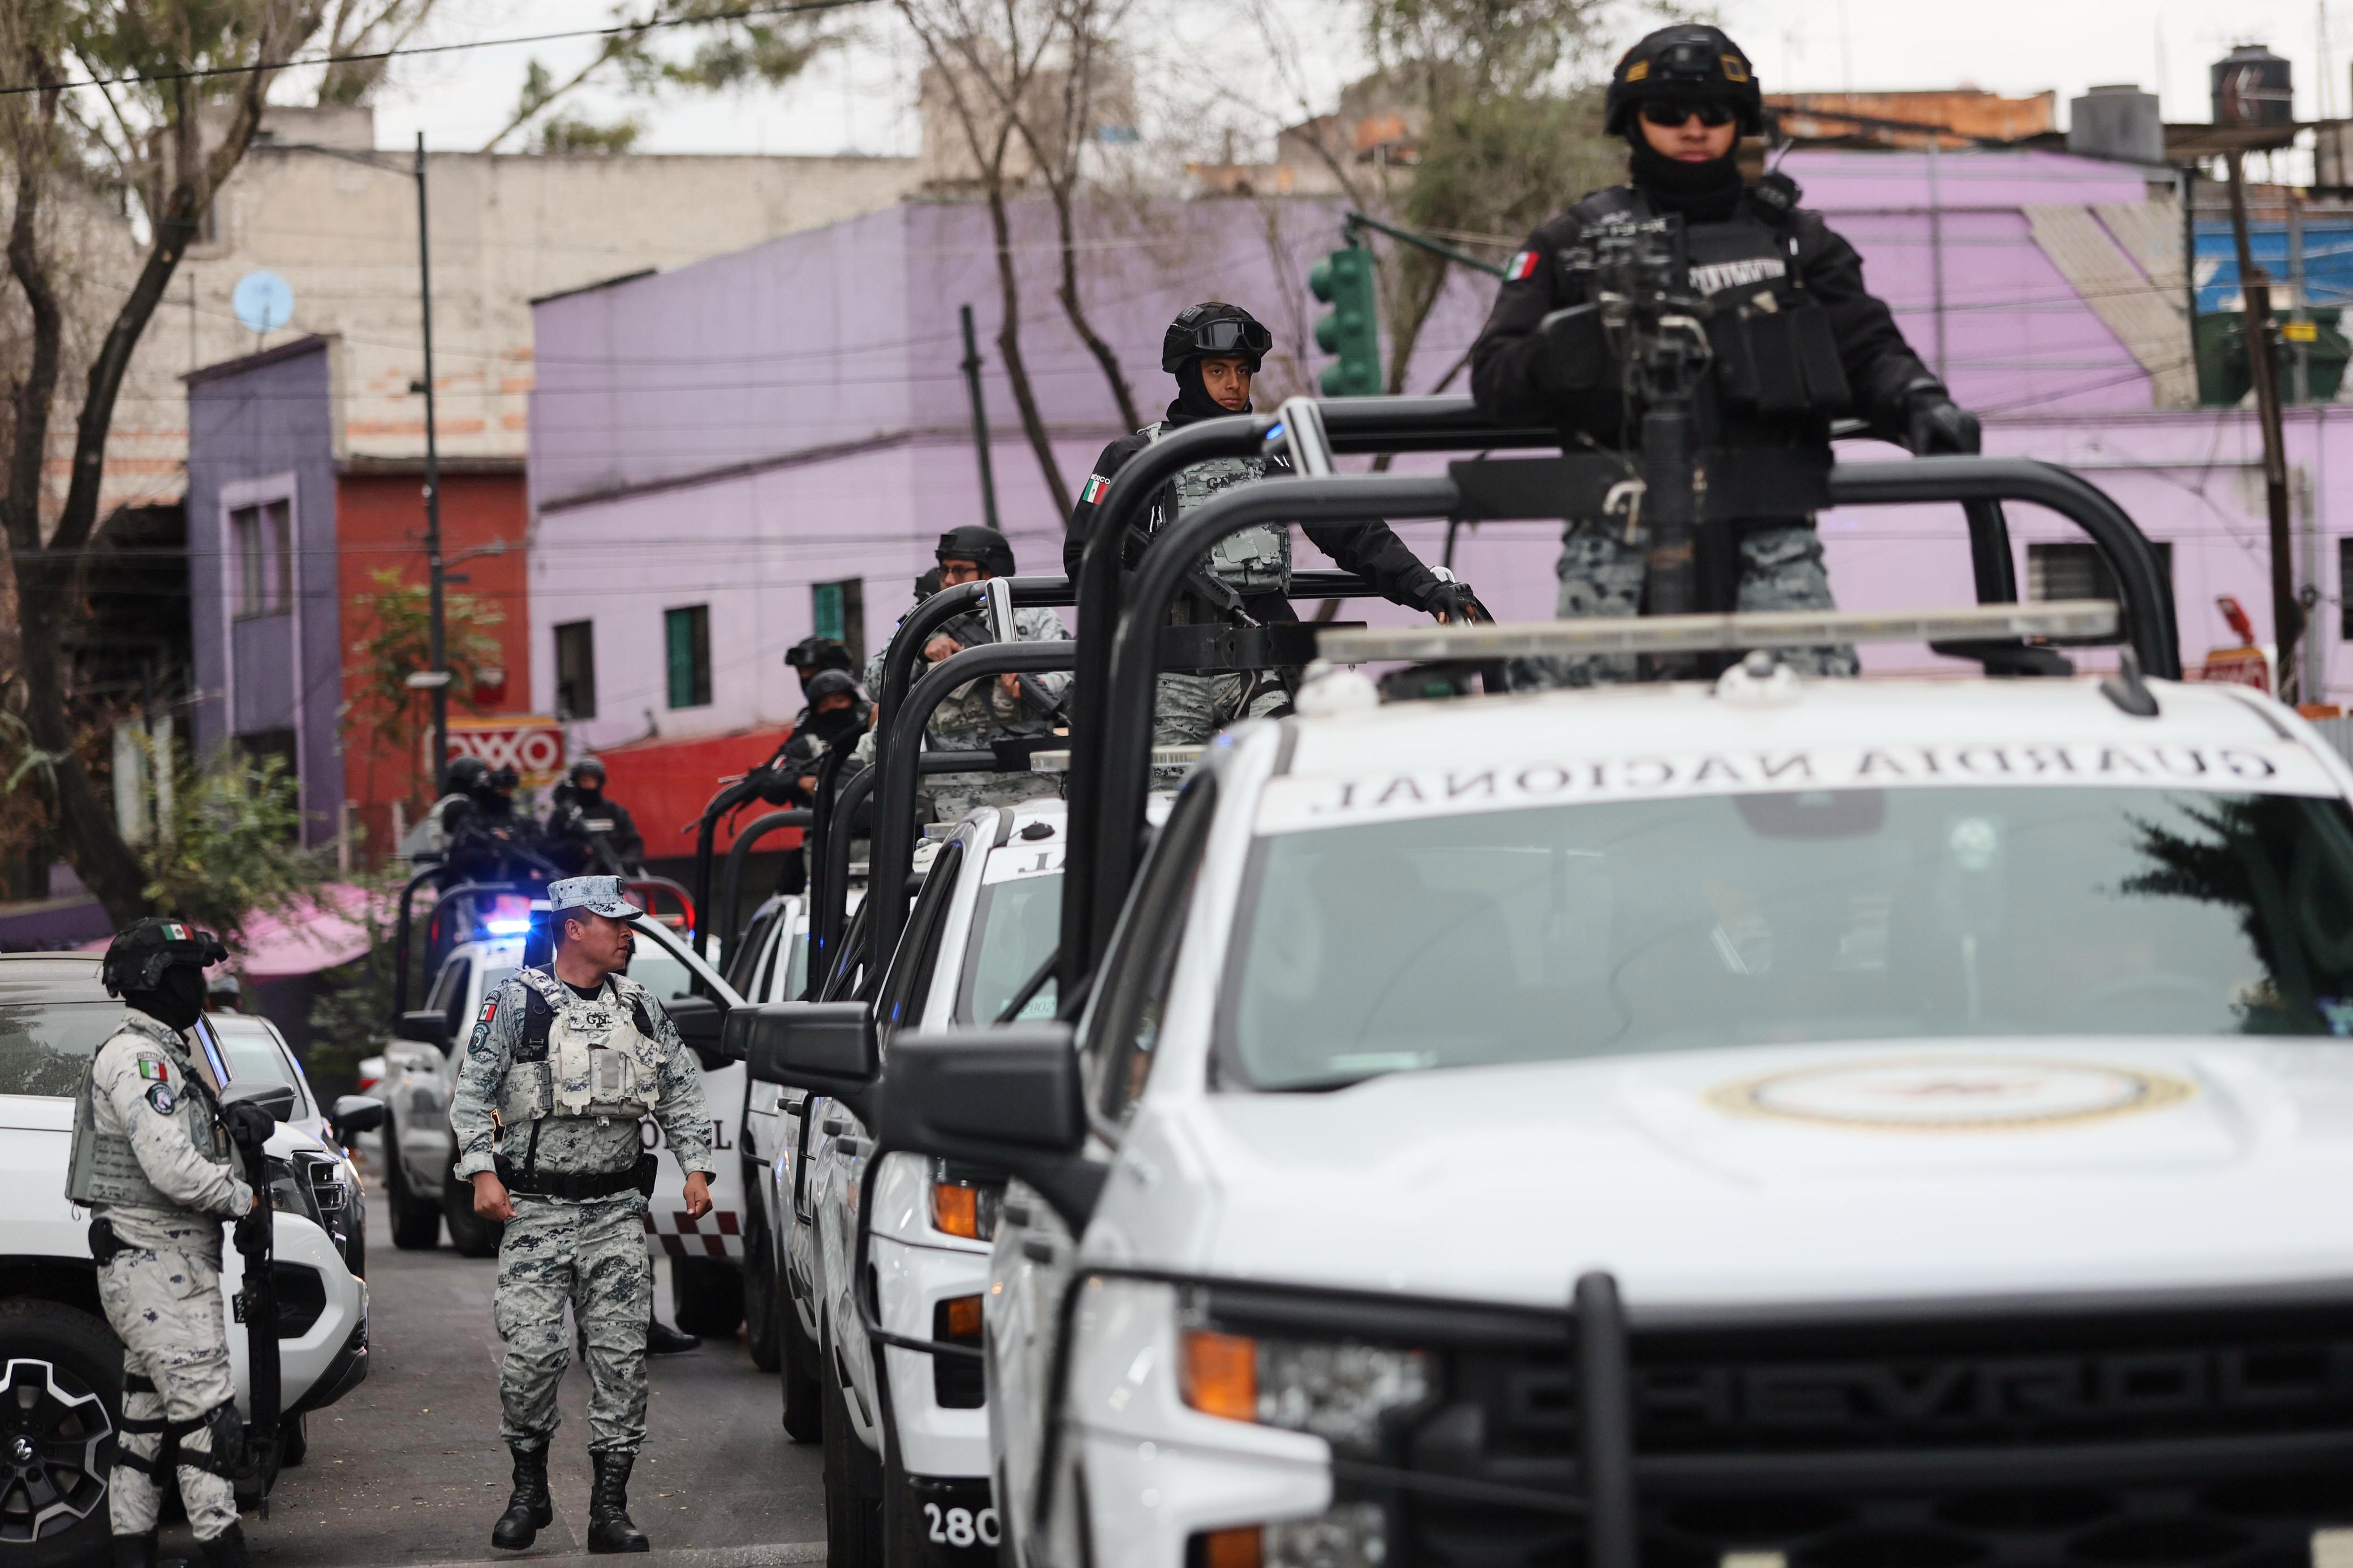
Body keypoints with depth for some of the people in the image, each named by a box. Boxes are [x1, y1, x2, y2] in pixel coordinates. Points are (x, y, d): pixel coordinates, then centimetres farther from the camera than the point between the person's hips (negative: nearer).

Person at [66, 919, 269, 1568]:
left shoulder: (161, 1055, 18)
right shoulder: (138, 1059, -15)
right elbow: (174, 1172, -23)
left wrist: (228, 1120, 8)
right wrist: (246, 1200, -10)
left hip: (163, 1267, 11)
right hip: (159, 1268, -11)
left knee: (149, 1418, 11)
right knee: (207, 1416, -14)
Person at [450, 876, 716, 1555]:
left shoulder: (641, 1008, 12)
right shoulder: (517, 1002, 0)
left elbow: (681, 1091, 17)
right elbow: (473, 1092, 0)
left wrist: (695, 1167, 5)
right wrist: (481, 1172, -10)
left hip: (617, 1211, 4)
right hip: (535, 1210, -3)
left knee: (621, 1353, -2)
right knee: (531, 1351, -9)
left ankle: (610, 1506, 3)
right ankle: (529, 1490, 10)